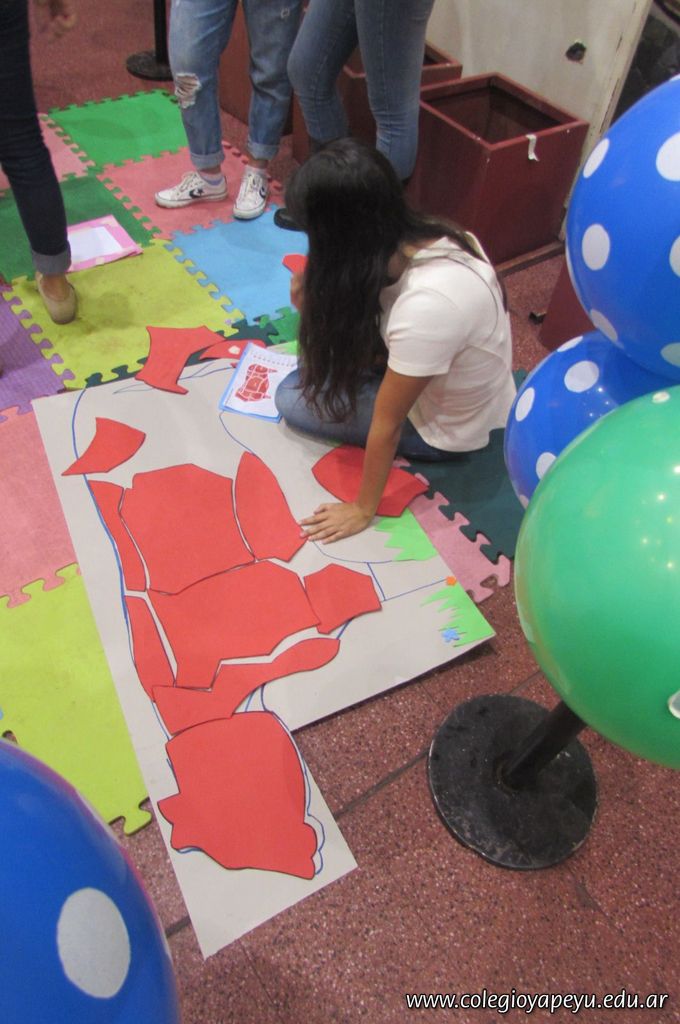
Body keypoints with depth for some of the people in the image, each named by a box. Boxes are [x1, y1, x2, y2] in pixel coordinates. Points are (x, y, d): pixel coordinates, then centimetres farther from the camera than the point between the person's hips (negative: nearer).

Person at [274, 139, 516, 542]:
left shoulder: (426, 307, -39)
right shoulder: (436, 235, -16)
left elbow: (387, 423, -27)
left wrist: (364, 509, -14)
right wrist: (317, 295, -13)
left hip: (446, 430, -7)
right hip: (460, 384, 7)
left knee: (293, 397, -2)